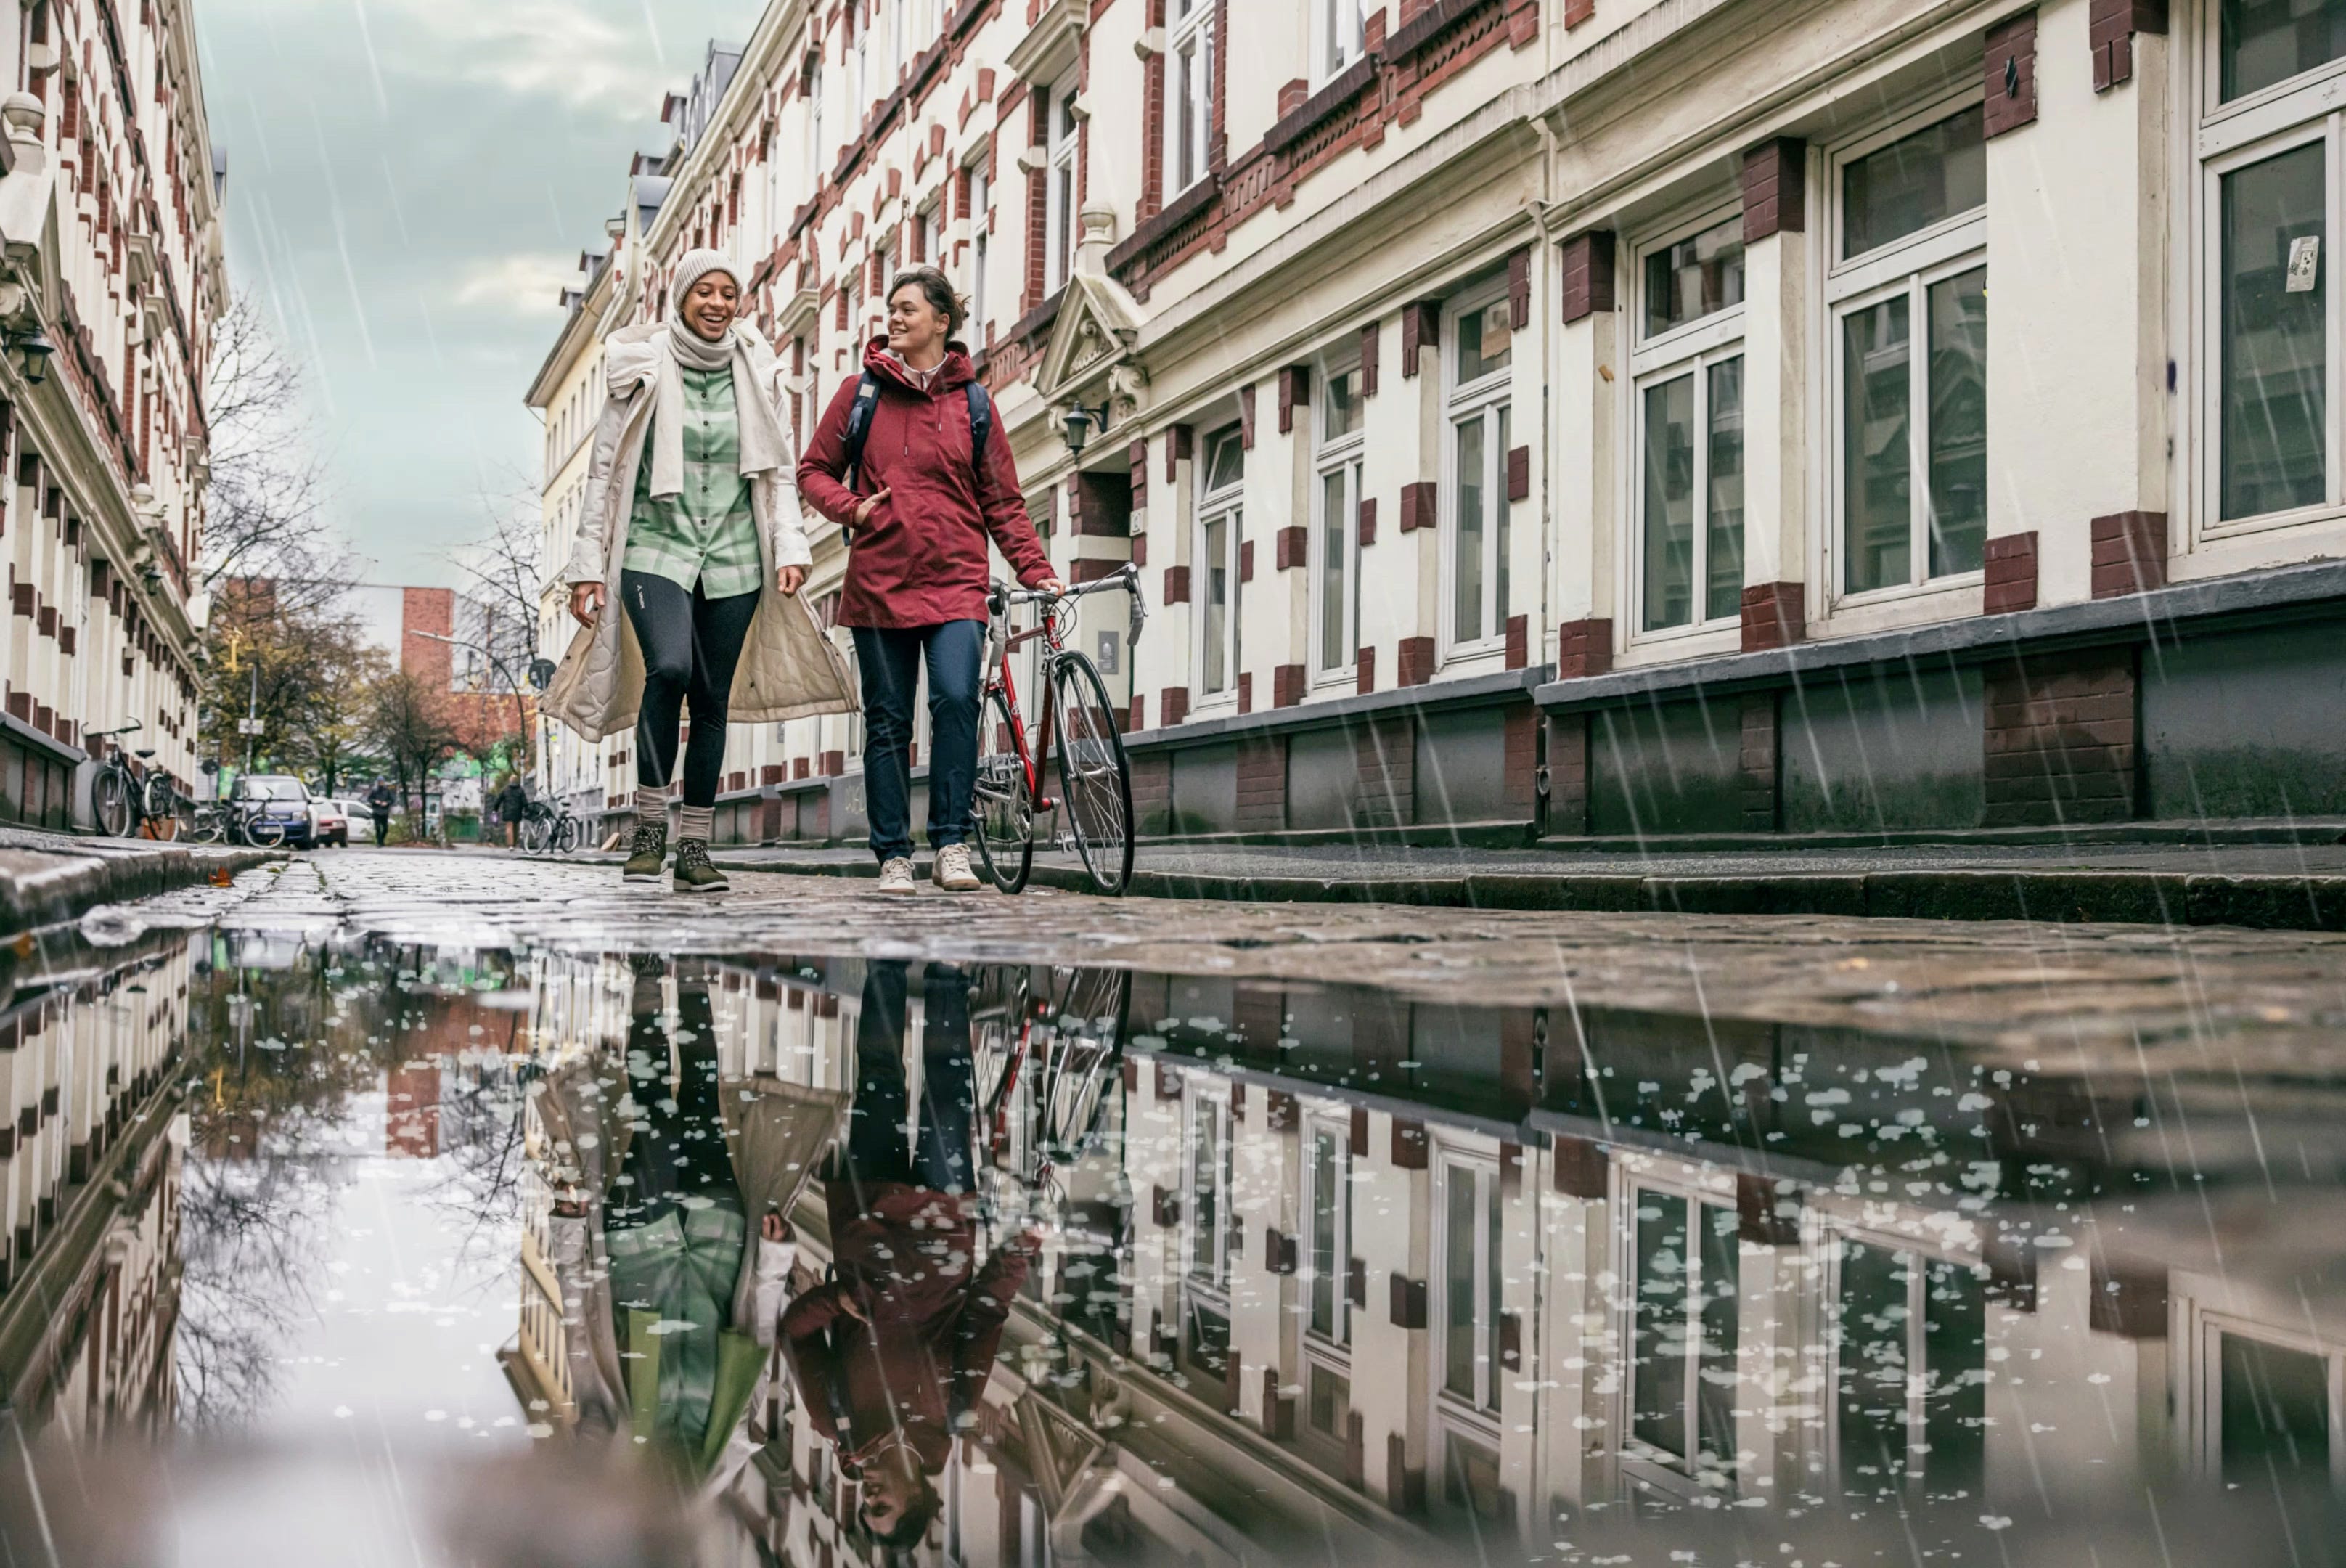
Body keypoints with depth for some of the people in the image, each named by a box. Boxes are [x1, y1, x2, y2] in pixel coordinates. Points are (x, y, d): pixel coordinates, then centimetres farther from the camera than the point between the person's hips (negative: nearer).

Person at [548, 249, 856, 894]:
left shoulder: (755, 373, 8)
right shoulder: (643, 370, 1)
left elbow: (779, 470, 12)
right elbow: (605, 470, 3)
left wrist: (789, 547, 0)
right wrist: (588, 563, 0)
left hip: (734, 557, 3)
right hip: (656, 548, -3)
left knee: (713, 700, 2)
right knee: (669, 668, -26)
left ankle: (694, 845, 11)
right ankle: (650, 823, -12)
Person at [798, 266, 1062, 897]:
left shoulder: (970, 402, 7)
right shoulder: (861, 393, 7)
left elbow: (1002, 501, 9)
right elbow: (814, 469, 12)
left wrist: (1036, 570, -1)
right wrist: (850, 508, -8)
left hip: (955, 584, -1)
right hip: (879, 582, 1)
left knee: (956, 700, -19)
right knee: (887, 721, 4)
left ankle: (951, 843, -11)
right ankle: (894, 855, 13)